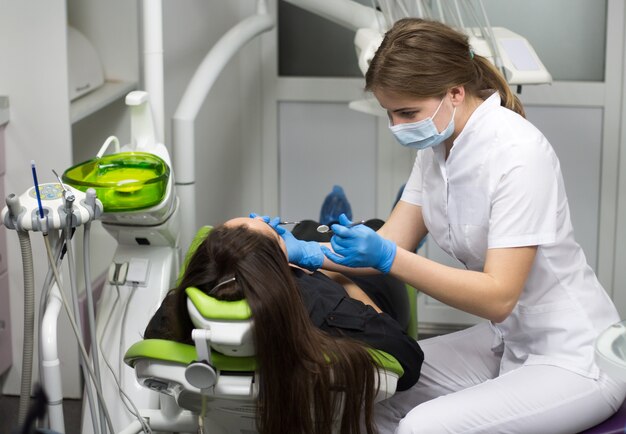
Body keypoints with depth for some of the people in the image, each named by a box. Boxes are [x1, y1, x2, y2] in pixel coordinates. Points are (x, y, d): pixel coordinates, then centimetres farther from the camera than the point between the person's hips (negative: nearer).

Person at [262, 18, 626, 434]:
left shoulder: (517, 155, -25)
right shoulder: (438, 145, 1)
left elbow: (498, 296, -27)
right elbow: (391, 245, 1)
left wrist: (386, 258, -34)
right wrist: (306, 252, -15)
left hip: (573, 359, -8)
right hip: (506, 341, 8)